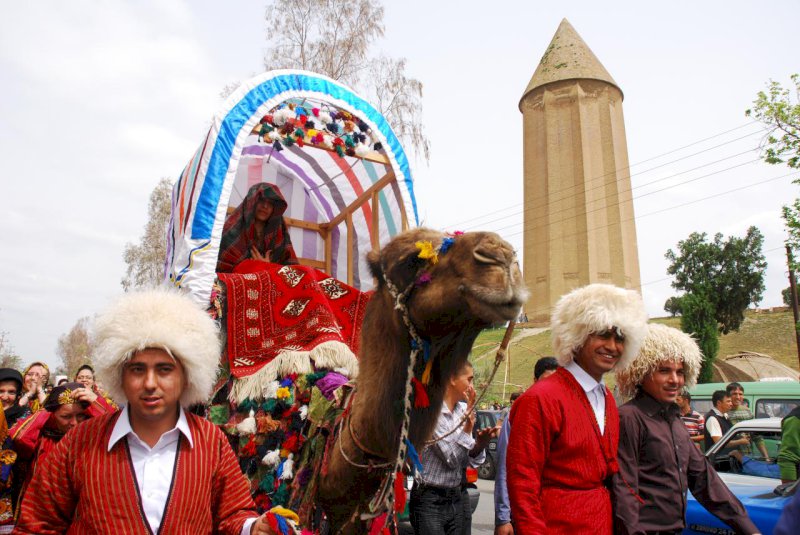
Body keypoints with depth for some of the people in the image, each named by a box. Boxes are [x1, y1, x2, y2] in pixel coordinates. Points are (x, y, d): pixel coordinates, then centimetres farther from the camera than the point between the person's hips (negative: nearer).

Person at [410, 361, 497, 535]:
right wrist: (468, 425, -15)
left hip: (459, 497, 6)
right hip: (430, 501, -6)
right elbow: (452, 459, -18)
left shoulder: (463, 410, 4)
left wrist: (479, 445, -12)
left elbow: (468, 460, 8)